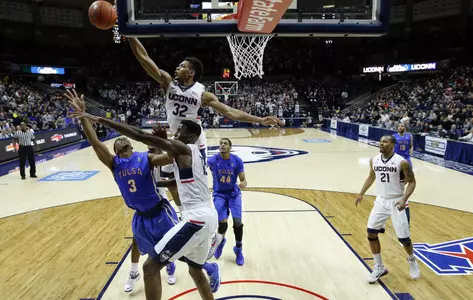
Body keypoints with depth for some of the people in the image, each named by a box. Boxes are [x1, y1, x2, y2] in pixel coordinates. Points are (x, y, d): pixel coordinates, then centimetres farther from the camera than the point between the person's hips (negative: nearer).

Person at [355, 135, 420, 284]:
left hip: (396, 202, -4)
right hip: (381, 201, 4)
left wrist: (404, 199, -23)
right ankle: (379, 267, 14)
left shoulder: (402, 162, -17)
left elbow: (412, 182, -9)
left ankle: (411, 260, 35)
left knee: (403, 238, 0)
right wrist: (361, 193, 13)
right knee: (371, 233, -3)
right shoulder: (374, 160, -2)